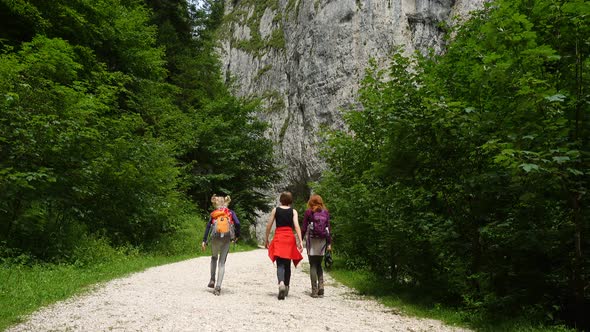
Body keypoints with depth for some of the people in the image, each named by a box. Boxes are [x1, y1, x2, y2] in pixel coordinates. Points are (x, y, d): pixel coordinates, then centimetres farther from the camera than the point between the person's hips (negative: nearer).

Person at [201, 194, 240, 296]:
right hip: (227, 239, 0)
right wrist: (237, 235, 10)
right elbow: (237, 224, -4)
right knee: (222, 262, 6)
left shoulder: (213, 213, 10)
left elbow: (208, 226, 2)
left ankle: (212, 280, 18)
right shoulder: (231, 212, 9)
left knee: (214, 257, 26)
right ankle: (218, 286, -2)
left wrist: (204, 241, 0)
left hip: (215, 237, 0)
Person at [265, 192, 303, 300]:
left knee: (280, 264, -5)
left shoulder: (275, 210, 4)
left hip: (278, 238, -1)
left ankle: (281, 283, -31)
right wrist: (300, 241, -10)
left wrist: (266, 239, 13)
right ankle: (286, 288, 23)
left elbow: (269, 226, 3)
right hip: (290, 238, 1)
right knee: (287, 264, 15)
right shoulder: (293, 211, 3)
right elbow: (296, 226, -8)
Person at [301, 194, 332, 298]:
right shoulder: (326, 212, 6)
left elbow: (304, 228, -4)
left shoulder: (308, 212, -2)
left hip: (312, 239, -3)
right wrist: (329, 243, 8)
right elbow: (329, 228, 4)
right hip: (322, 240, 3)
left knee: (313, 265, 3)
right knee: (319, 264, 17)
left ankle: (314, 290, 1)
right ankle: (321, 286, 2)